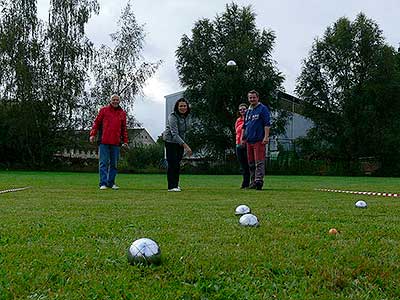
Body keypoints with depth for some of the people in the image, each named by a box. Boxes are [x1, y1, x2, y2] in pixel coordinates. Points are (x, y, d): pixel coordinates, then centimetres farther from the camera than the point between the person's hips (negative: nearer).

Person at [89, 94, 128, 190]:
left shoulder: (122, 113, 15)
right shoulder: (104, 110, 8)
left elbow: (124, 128, 18)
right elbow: (96, 122, 7)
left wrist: (125, 141, 14)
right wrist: (93, 134, -4)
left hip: (116, 143, 3)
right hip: (104, 142, -3)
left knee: (114, 164, 7)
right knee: (103, 163, -5)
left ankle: (111, 183, 15)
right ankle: (103, 183, -4)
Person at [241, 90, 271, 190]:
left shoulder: (263, 109, -1)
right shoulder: (248, 111, 21)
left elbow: (267, 124, -9)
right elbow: (244, 127, 27)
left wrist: (266, 137, -17)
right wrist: (243, 138, 20)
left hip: (259, 140, -8)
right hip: (249, 141, 8)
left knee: (259, 162, -12)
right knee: (251, 163, 9)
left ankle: (259, 180, -15)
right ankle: (253, 182, 14)